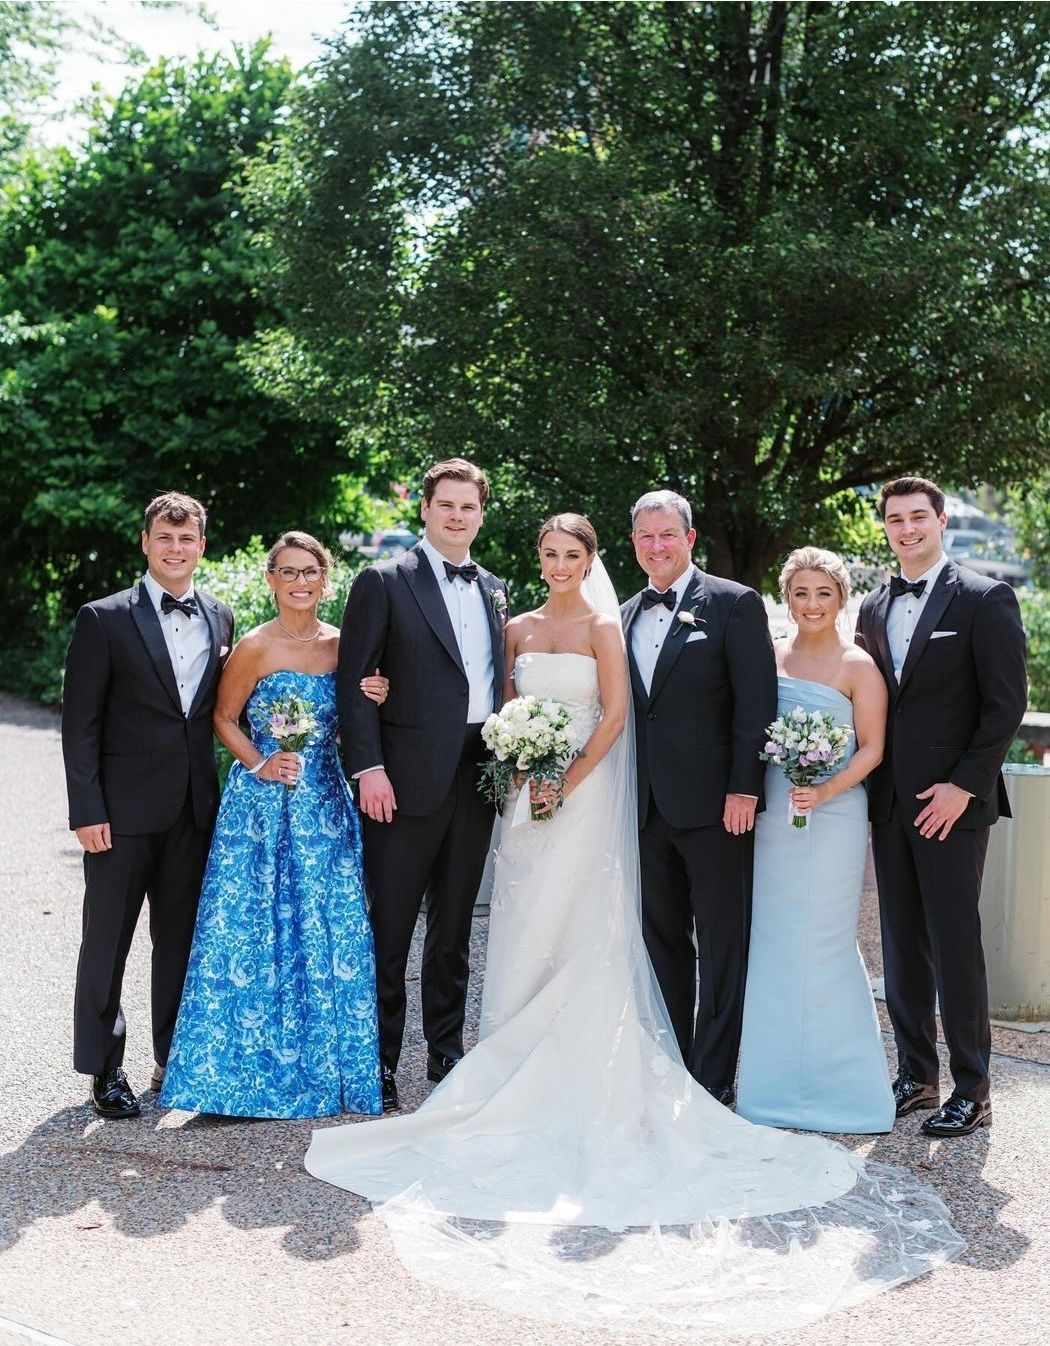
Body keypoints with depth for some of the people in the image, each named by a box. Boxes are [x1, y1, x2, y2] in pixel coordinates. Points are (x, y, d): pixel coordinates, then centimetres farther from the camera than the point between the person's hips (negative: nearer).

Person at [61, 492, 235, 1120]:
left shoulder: (221, 618, 8)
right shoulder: (104, 619, -5)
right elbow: (81, 724, -7)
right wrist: (87, 810, -12)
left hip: (195, 808, 4)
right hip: (124, 808, -4)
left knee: (181, 937, 13)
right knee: (107, 940, 6)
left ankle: (176, 1056, 26)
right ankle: (104, 1067, 19)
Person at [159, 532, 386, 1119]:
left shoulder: (343, 644, 5)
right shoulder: (256, 646, -6)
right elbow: (225, 718, 2)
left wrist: (374, 701, -5)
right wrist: (259, 764, -12)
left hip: (326, 804, 4)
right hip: (262, 803, -4)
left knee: (329, 932, 6)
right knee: (253, 929, 1)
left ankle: (319, 1064, 20)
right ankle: (249, 1065, 14)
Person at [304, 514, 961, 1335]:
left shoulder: (602, 627, -2)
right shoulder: (519, 629, 12)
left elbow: (616, 715, -9)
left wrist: (569, 781, -16)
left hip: (586, 797, -5)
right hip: (530, 798, 5)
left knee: (581, 938, -5)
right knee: (524, 935, 6)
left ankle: (582, 1087, 3)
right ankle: (518, 1077, 14)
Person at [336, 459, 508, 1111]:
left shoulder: (495, 590, 14)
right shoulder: (384, 582, -2)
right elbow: (354, 683, -7)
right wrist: (369, 768, -15)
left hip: (476, 777, 5)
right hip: (408, 779, -5)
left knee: (454, 927, 14)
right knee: (391, 928, 2)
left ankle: (446, 1051, 25)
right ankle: (380, 1058, 14)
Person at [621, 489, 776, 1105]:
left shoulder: (735, 604, -4)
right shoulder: (628, 615, 15)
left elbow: (757, 702, -10)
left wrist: (745, 788, -16)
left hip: (714, 805, -6)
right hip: (649, 808, 6)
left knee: (722, 947, 2)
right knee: (663, 942, 14)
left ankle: (717, 1082, 9)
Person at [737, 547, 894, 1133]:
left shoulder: (857, 666, -4)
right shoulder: (770, 655, 10)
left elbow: (872, 748, -6)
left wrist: (826, 790, -19)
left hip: (831, 817, -5)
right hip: (772, 816, 5)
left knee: (821, 945, -2)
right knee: (773, 942, 8)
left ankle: (832, 1080, 14)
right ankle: (778, 1076, 21)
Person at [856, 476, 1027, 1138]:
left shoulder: (985, 598, -5)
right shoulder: (873, 608, 13)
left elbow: (1006, 703, -9)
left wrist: (964, 786, -14)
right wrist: (867, 782, 4)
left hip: (952, 802, -6)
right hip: (889, 804, 6)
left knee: (955, 943, -3)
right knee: (901, 946, 10)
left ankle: (972, 1090, 9)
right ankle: (916, 1076, 21)